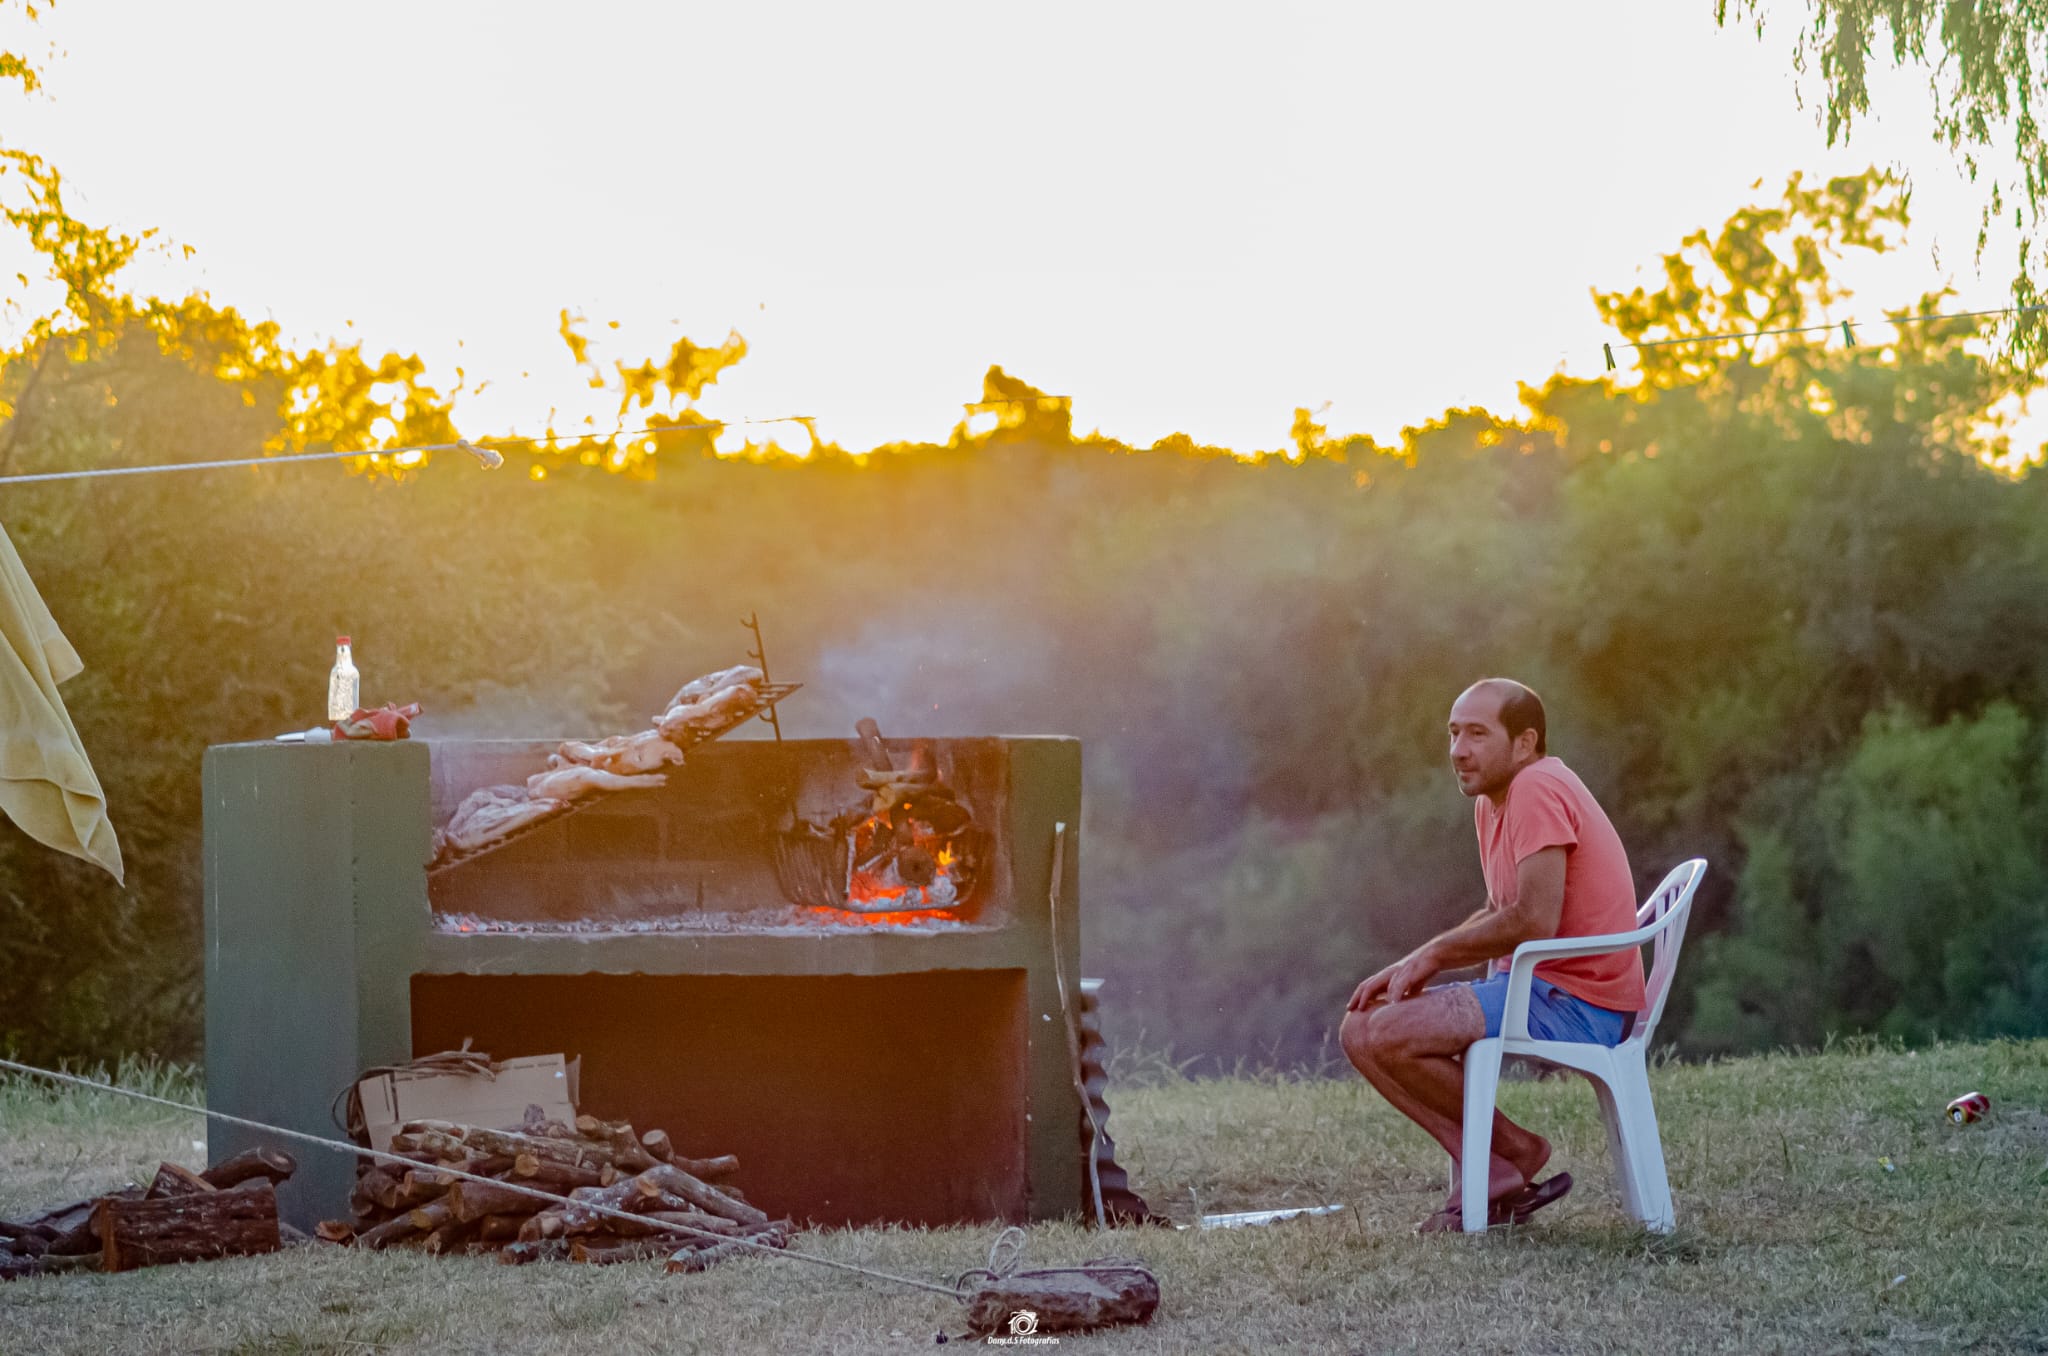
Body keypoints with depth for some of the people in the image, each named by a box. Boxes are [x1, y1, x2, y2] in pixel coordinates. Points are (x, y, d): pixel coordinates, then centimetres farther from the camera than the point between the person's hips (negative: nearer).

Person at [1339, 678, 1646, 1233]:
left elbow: (1534, 921, -24)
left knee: (1390, 1035, -21)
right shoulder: (1493, 801, 16)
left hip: (1578, 1003, -11)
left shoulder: (1538, 789, -15)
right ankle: (1488, 1173, -3)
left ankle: (1514, 1151, -3)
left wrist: (1434, 954, -11)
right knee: (1361, 1029, 6)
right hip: (1531, 988, 11)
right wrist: (1411, 965, 8)